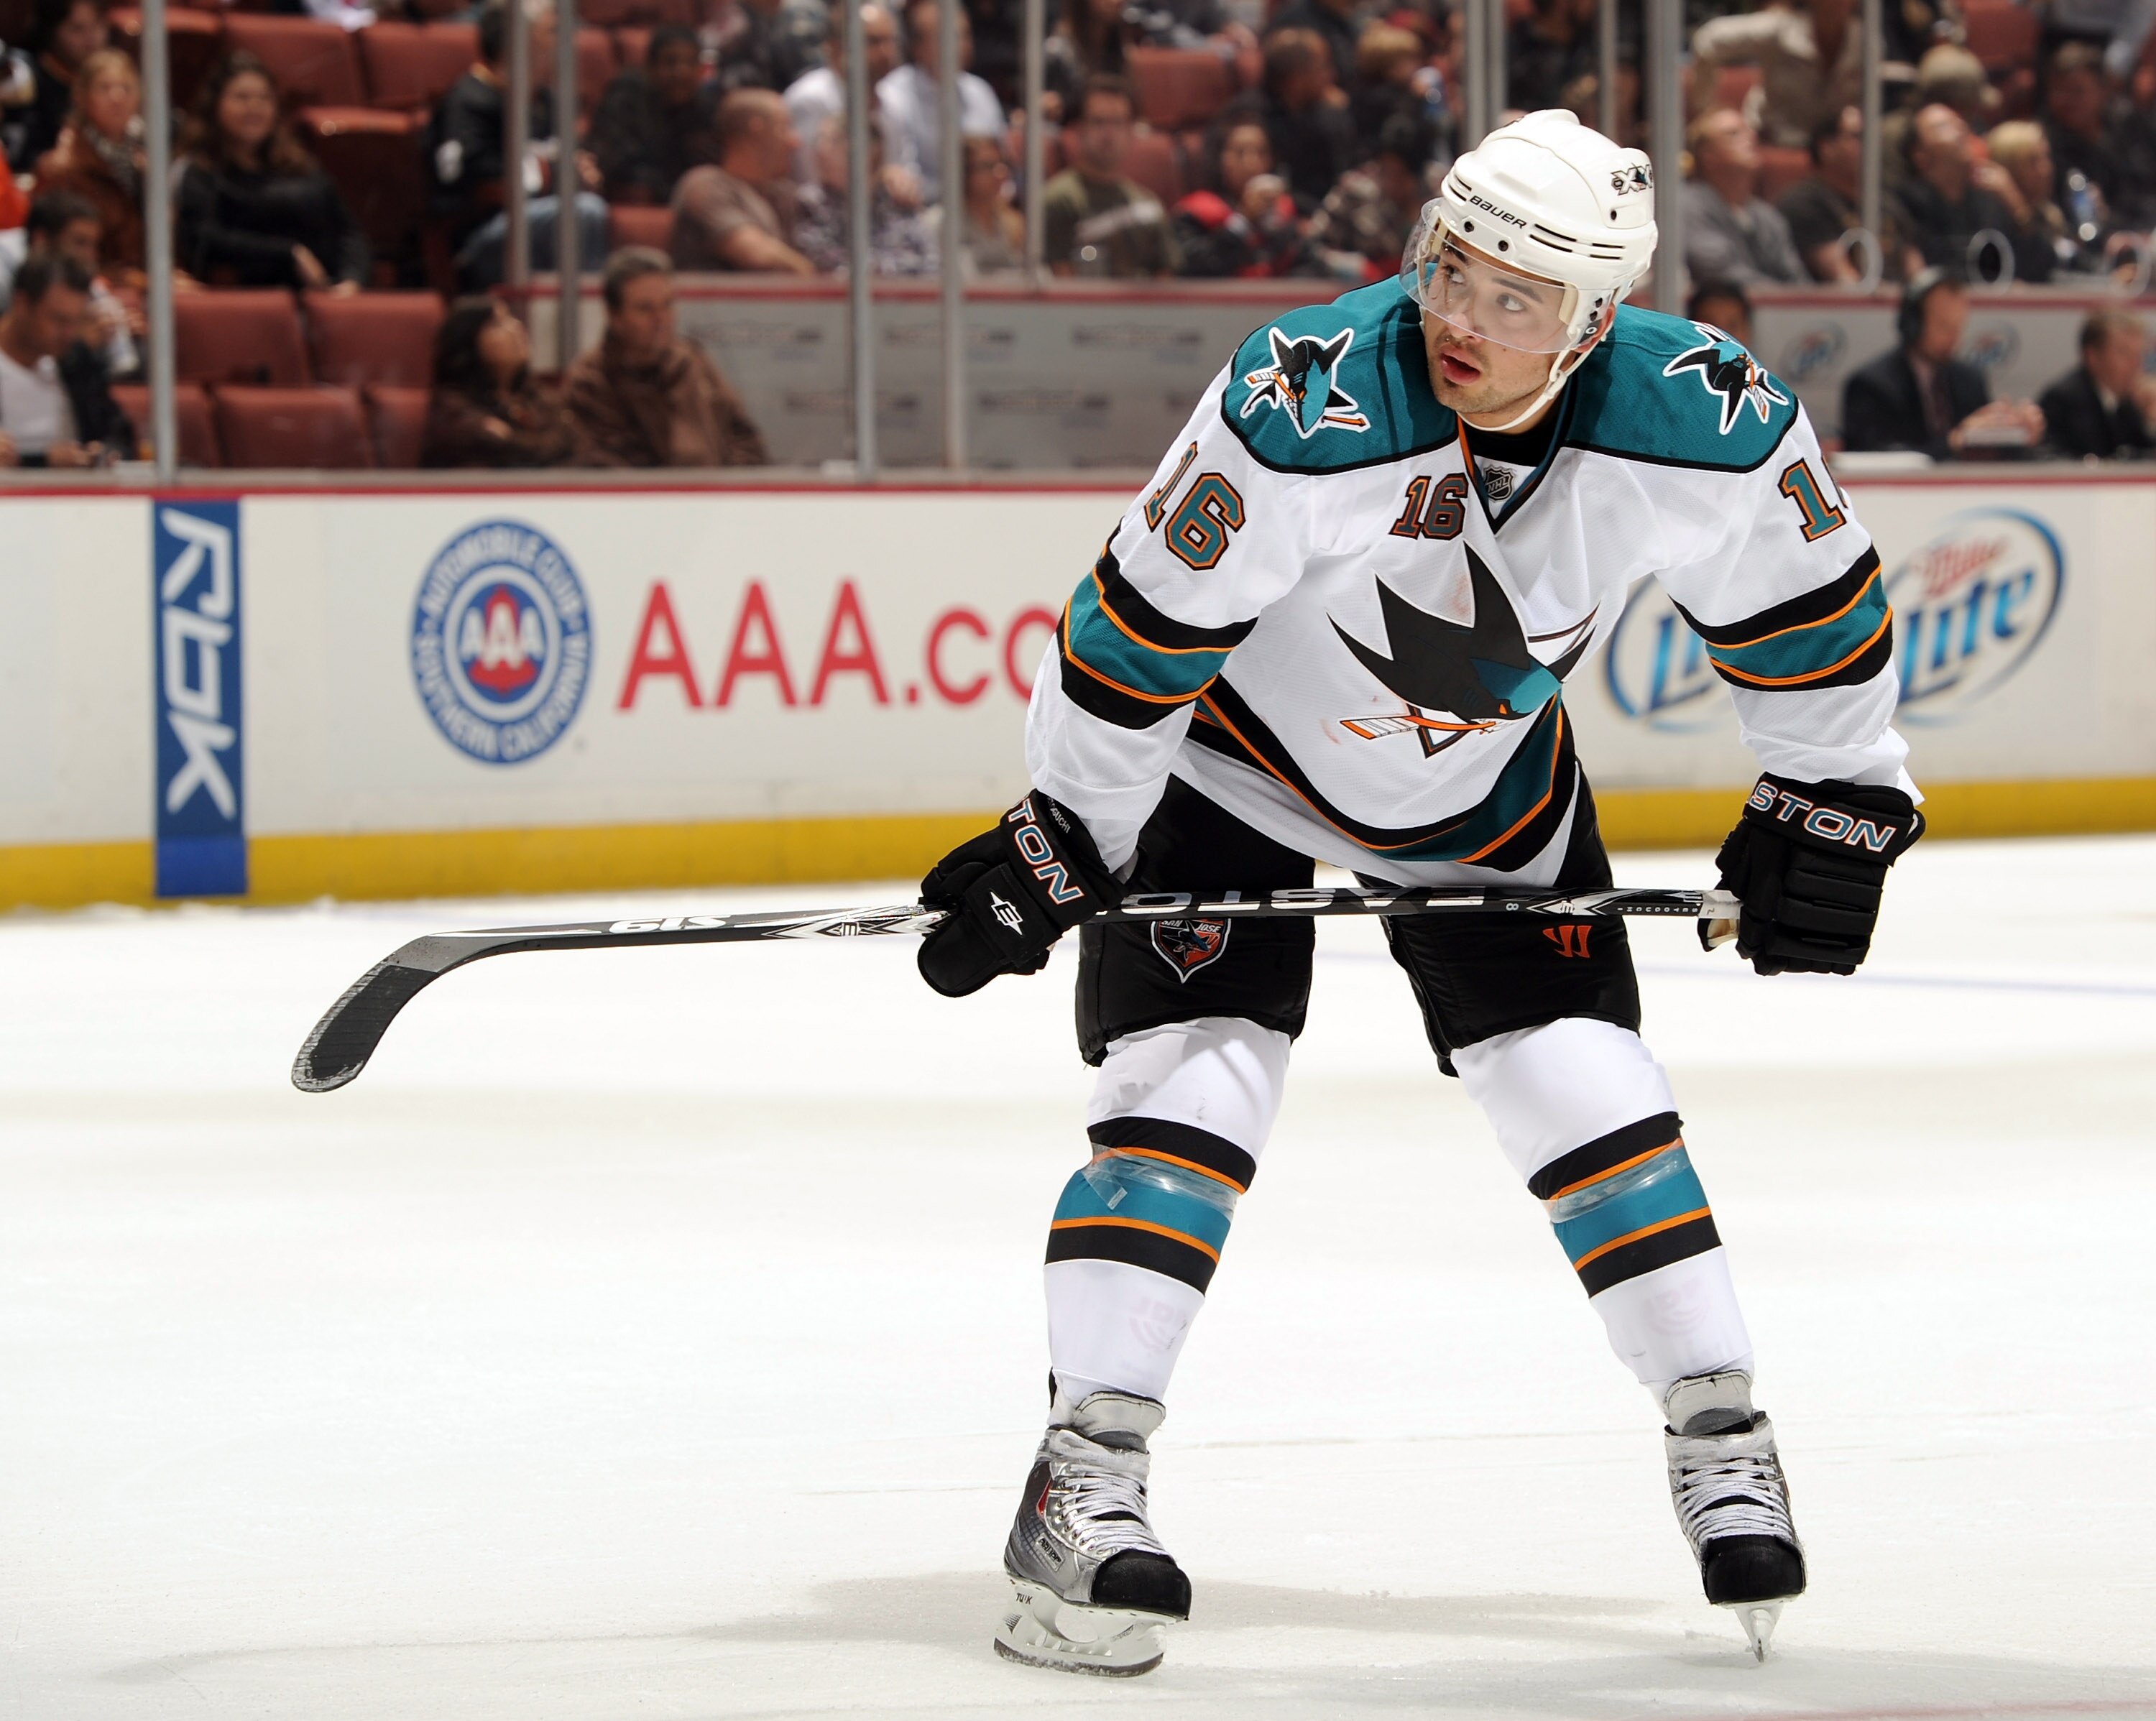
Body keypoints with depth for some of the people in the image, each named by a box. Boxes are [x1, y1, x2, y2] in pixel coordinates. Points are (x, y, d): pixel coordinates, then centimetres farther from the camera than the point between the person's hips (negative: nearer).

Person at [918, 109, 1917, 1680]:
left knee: (1581, 1083, -1)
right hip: (1232, 764, -3)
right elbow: (1143, 630, -25)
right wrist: (1057, 845, -19)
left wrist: (1833, 804, 2)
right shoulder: (1305, 414, -37)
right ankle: (1082, 1488, -14)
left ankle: (1722, 1435, 13)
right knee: (1192, 1080, -15)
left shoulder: (1711, 429, -26)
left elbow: (1811, 603, -5)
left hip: (1491, 792, 3)